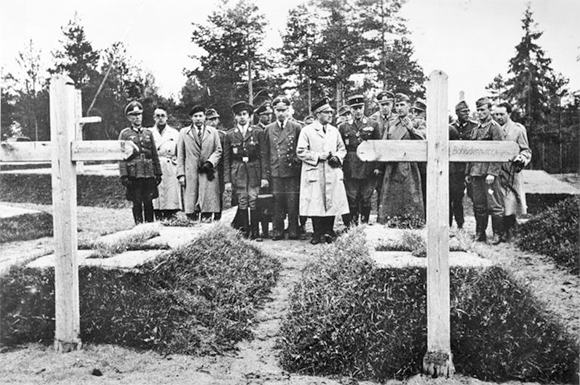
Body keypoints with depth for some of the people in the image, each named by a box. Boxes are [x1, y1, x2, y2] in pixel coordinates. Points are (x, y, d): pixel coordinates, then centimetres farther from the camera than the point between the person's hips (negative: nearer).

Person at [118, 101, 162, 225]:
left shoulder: (148, 133, 13)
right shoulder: (125, 134, 3)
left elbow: (155, 155, 14)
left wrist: (158, 173, 9)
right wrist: (124, 175, -11)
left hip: (149, 174, 3)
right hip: (134, 174, -3)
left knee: (148, 202, 6)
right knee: (137, 203, 2)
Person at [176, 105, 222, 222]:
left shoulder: (213, 132, 14)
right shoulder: (184, 132, 12)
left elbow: (218, 151, 11)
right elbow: (180, 155, 9)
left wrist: (210, 162, -8)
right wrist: (181, 174, 0)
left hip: (208, 173, 0)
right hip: (190, 174, 0)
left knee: (208, 202, -6)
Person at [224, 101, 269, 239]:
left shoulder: (258, 132, 4)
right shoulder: (230, 134, 7)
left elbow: (263, 155, 2)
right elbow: (226, 159, 7)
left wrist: (264, 176, -5)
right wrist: (227, 180, 1)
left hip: (254, 171, -1)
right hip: (238, 171, 1)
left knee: (254, 202, -5)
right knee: (242, 203, 0)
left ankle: (255, 231, 3)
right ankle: (244, 231, 8)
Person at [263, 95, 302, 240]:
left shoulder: (296, 127, 4)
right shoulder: (269, 129, 11)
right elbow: (266, 152, 12)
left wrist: (297, 161, -4)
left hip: (292, 171, -2)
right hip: (275, 172, 2)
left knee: (292, 203, -2)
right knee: (277, 203, 4)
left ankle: (293, 232, 7)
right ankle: (277, 232, 11)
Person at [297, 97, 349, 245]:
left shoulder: (334, 131, 14)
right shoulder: (307, 131, -1)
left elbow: (342, 149, 20)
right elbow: (301, 152, -5)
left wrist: (337, 157, -1)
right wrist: (318, 156, -12)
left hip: (333, 173, 4)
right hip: (315, 174, -4)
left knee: (333, 203, 3)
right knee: (316, 204, -4)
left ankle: (329, 232, 15)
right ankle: (318, 234, 6)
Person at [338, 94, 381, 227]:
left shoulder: (373, 125, 7)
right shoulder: (343, 127, 8)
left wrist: (377, 166, -1)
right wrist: (340, 167, 1)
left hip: (368, 170, 0)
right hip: (350, 170, 0)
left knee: (366, 199, 6)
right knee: (351, 199, 1)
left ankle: (365, 224, 16)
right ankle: (351, 224, 9)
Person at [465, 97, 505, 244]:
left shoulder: (494, 128, -4)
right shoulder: (475, 129, 17)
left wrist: (492, 173, -18)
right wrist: (468, 172, 15)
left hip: (488, 173, -7)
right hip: (476, 173, 7)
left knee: (494, 205, -3)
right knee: (479, 205, 10)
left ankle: (497, 234, 7)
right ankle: (480, 234, 18)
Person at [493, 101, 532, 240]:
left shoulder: (518, 129, 0)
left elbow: (526, 150, 1)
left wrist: (521, 159, -20)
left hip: (511, 172, -4)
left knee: (509, 202, -4)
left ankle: (508, 231, 8)